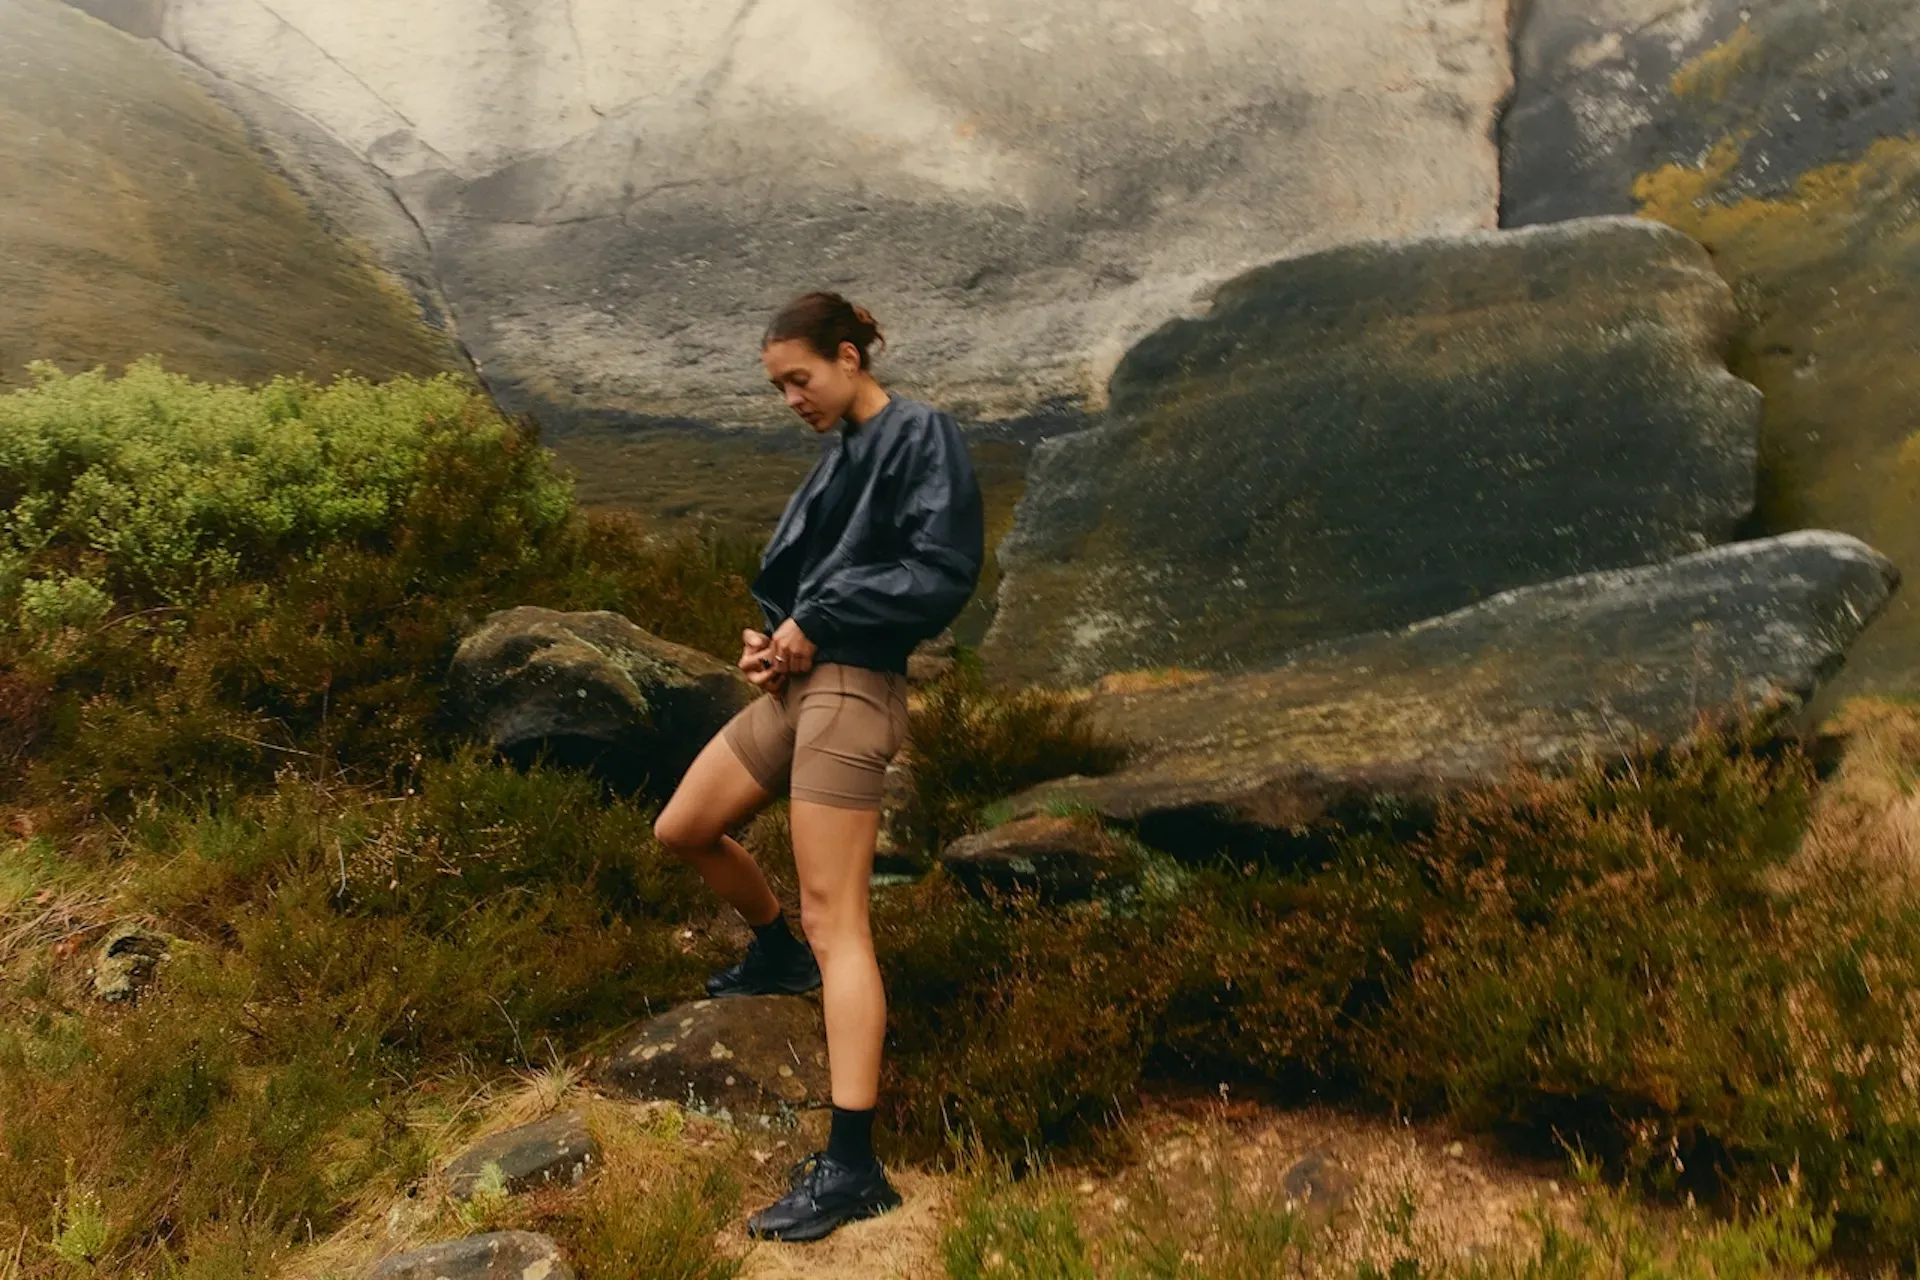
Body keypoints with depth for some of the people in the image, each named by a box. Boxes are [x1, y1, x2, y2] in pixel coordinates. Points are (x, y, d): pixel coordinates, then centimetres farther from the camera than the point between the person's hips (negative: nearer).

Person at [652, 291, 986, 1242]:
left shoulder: (920, 435, -8)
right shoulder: (842, 451, 17)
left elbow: (943, 573, -18)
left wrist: (817, 620, -14)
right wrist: (767, 634, 0)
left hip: (850, 691, -9)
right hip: (795, 682, 9)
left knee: (834, 919, -11)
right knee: (683, 830, 20)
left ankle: (852, 1167, -7)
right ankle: (778, 955, 45)